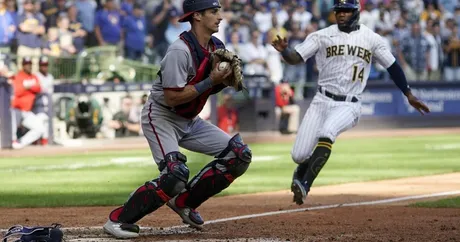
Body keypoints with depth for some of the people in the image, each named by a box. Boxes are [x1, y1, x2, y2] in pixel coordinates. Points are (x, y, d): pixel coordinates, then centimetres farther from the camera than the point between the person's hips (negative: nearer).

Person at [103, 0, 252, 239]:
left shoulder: (216, 47, 1)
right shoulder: (180, 51, -25)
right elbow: (172, 97, -27)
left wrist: (225, 80, -11)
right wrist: (212, 80, -26)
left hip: (189, 121, 8)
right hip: (161, 118, -8)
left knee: (239, 154, -1)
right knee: (175, 175, -26)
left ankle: (184, 201, 9)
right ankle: (118, 219, -14)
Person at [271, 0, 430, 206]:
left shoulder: (371, 38, 3)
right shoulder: (322, 36, 1)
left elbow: (392, 66, 11)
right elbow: (296, 58, -6)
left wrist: (409, 95, 10)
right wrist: (284, 50, -29)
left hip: (349, 105, -1)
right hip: (322, 101, 1)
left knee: (326, 133, -34)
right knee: (299, 155, -6)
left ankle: (304, 185, -32)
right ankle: (301, 173, 32)